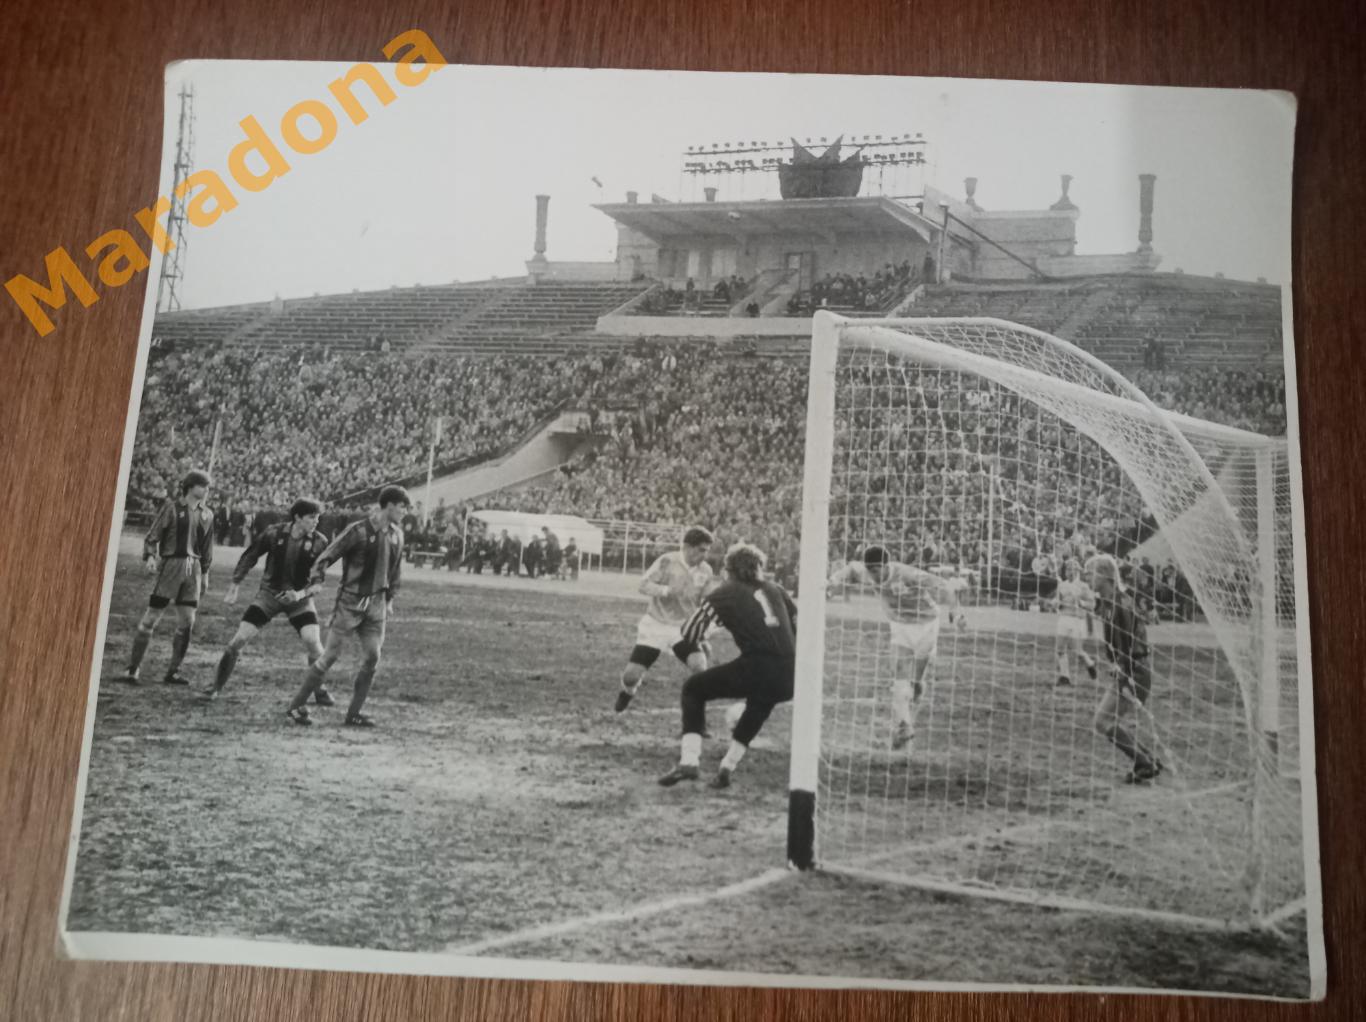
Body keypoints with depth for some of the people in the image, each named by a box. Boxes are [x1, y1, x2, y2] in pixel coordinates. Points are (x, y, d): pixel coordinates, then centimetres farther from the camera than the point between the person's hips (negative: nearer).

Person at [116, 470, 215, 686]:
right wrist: (150, 557, -19)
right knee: (150, 618, -5)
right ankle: (132, 669, 0)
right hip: (170, 565, -5)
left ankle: (173, 671, 12)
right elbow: (152, 536, -4)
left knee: (187, 622, 2)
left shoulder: (207, 514, 11)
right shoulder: (172, 508, -3)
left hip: (193, 569, 5)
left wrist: (205, 573, 17)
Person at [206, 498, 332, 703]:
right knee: (238, 641, -7)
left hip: (299, 597, 0)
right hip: (269, 593, 0)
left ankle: (320, 691, 3)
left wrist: (301, 593, -23)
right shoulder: (275, 532, -11)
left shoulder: (319, 542, -12)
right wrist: (233, 588, 1)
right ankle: (217, 688, 12)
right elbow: (249, 557, 1)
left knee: (313, 642, -18)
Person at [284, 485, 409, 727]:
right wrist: (316, 581, -24)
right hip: (350, 600, -6)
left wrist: (389, 599, 17)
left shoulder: (396, 535, 7)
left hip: (376, 603, 6)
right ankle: (296, 706, 9)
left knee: (372, 657, 0)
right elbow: (327, 556, -11)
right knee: (331, 655, -4)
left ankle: (353, 714, 9)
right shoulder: (358, 531, -12)